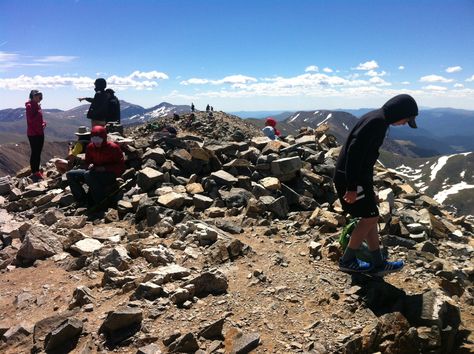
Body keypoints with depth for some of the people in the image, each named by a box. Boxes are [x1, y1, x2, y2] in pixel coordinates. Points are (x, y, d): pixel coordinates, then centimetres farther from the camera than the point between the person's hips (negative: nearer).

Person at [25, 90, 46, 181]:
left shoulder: (37, 105, 12)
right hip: (33, 134, -8)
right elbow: (31, 120, -19)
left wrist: (44, 123, 1)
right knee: (34, 153, -3)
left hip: (40, 133, 8)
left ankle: (37, 171, 21)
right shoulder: (29, 106, -12)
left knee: (38, 153, 12)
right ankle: (33, 173, 4)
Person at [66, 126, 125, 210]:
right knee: (70, 174, -5)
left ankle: (101, 204, -28)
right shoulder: (90, 147, 3)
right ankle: (83, 201, -8)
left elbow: (121, 166, -12)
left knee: (88, 175, -35)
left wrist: (104, 168, -22)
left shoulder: (113, 148, -13)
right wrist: (90, 165, -8)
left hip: (110, 175, -7)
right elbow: (88, 161, 18)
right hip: (95, 173, 7)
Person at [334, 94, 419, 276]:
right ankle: (347, 261, 12)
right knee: (370, 217, -1)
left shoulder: (377, 119, 14)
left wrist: (368, 186, 26)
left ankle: (377, 263, 22)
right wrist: (352, 187, -25)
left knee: (370, 217, 13)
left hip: (359, 176, 10)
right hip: (352, 178, -10)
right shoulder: (376, 122, -18)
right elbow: (354, 152, -26)